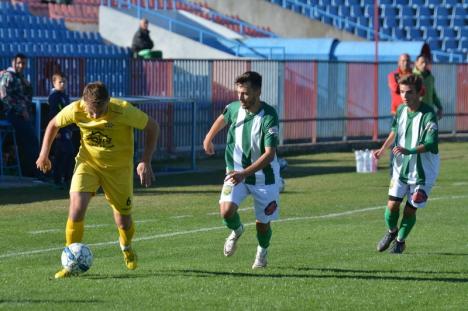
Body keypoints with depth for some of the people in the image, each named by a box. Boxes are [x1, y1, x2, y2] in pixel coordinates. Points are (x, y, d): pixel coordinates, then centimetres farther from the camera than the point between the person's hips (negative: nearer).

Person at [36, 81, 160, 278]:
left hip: (119, 166, -1)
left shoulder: (123, 111, -29)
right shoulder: (75, 110, -22)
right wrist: (44, 154, -2)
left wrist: (146, 162, -19)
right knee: (76, 208, -21)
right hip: (87, 162, 1)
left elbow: (152, 127, -15)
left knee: (123, 221, 6)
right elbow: (54, 124, 0)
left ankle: (126, 247, 43)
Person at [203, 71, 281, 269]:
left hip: (264, 176, -3)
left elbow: (269, 154, -31)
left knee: (263, 222, 7)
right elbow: (223, 118, 19)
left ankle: (262, 252, 41)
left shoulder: (269, 117, -25)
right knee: (226, 210, -21)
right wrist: (208, 138, 32)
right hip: (236, 172, 3)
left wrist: (244, 173, -40)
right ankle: (236, 230, 16)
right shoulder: (234, 108, -8)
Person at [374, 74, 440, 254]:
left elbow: (430, 144, -29)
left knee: (410, 209, 1)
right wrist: (383, 149, 21)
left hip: (422, 171, -4)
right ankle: (392, 232, 29)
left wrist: (409, 151, -41)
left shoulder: (428, 115, -20)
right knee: (392, 204, -1)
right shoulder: (401, 110, 0)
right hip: (401, 167, 4)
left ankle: (400, 241, 25)